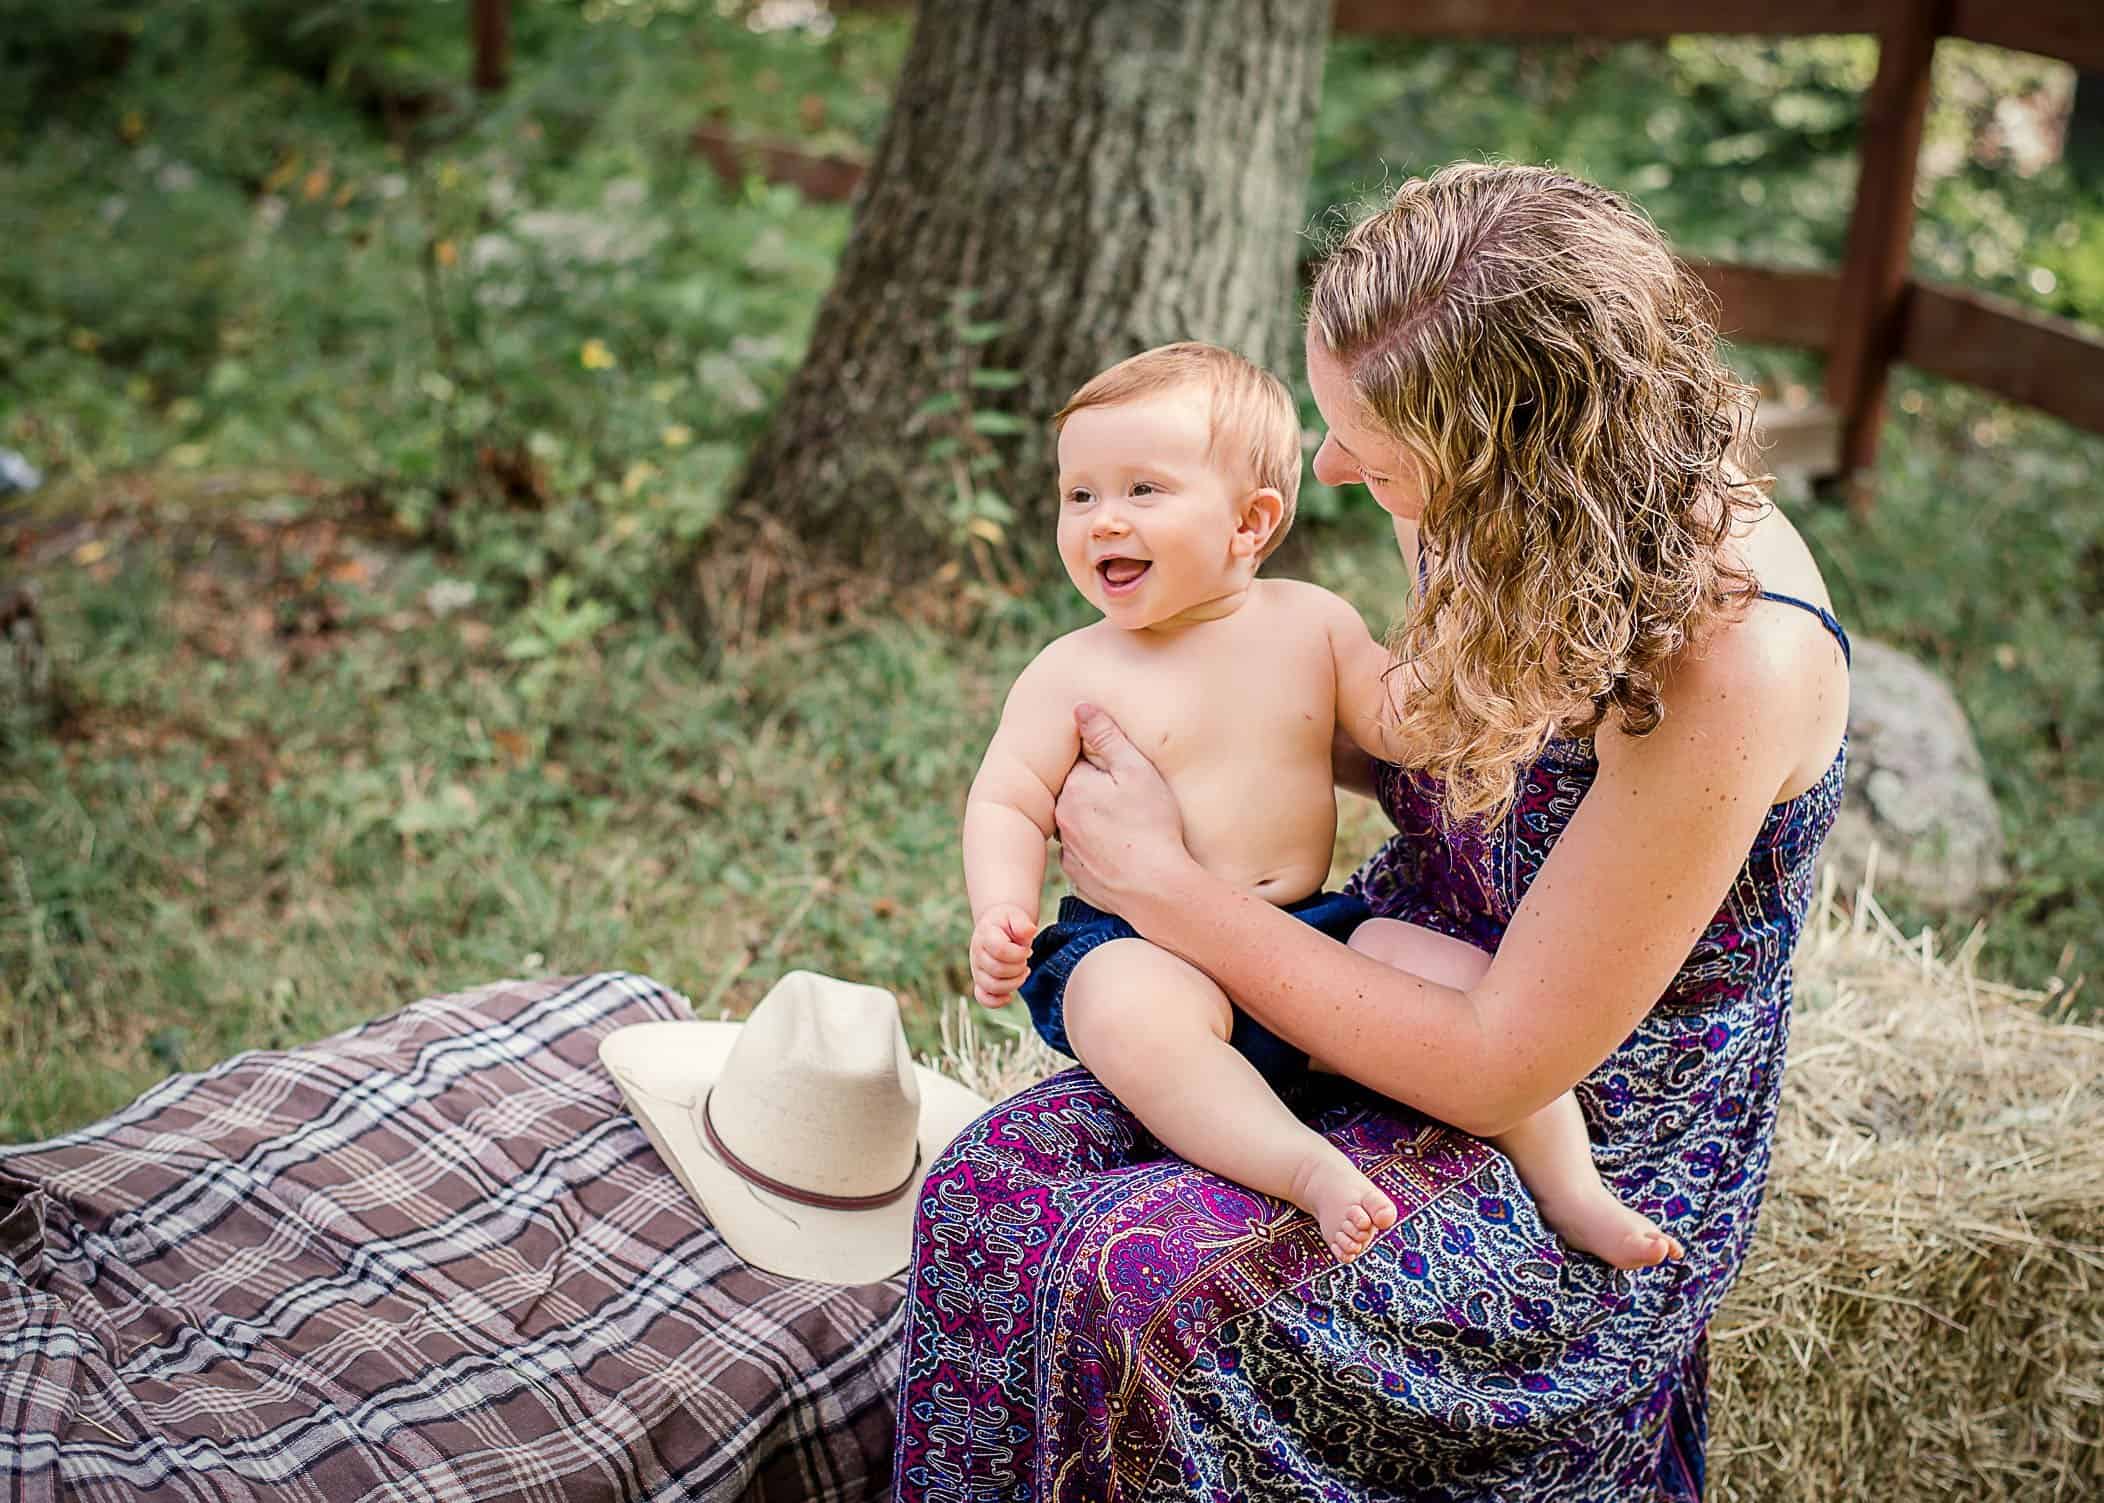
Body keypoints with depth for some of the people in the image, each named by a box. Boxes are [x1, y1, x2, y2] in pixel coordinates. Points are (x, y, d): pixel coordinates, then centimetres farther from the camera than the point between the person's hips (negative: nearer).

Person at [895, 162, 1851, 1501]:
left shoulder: (1728, 661, -30)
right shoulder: (1511, 520, -7)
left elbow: (1501, 1071, -25)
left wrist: (1162, 881, -20)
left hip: (1592, 1160, -7)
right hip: (1416, 1001, 7)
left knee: (1141, 1280, -27)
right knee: (999, 1178, -14)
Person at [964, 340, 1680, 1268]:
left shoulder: (1310, 623, 7)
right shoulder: (1073, 673, -2)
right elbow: (1007, 803, -2)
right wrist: (1002, 912, -20)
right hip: (1145, 944, -3)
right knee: (1127, 1013, -38)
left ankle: (1568, 1189, 0)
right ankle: (1308, 1168, -39)